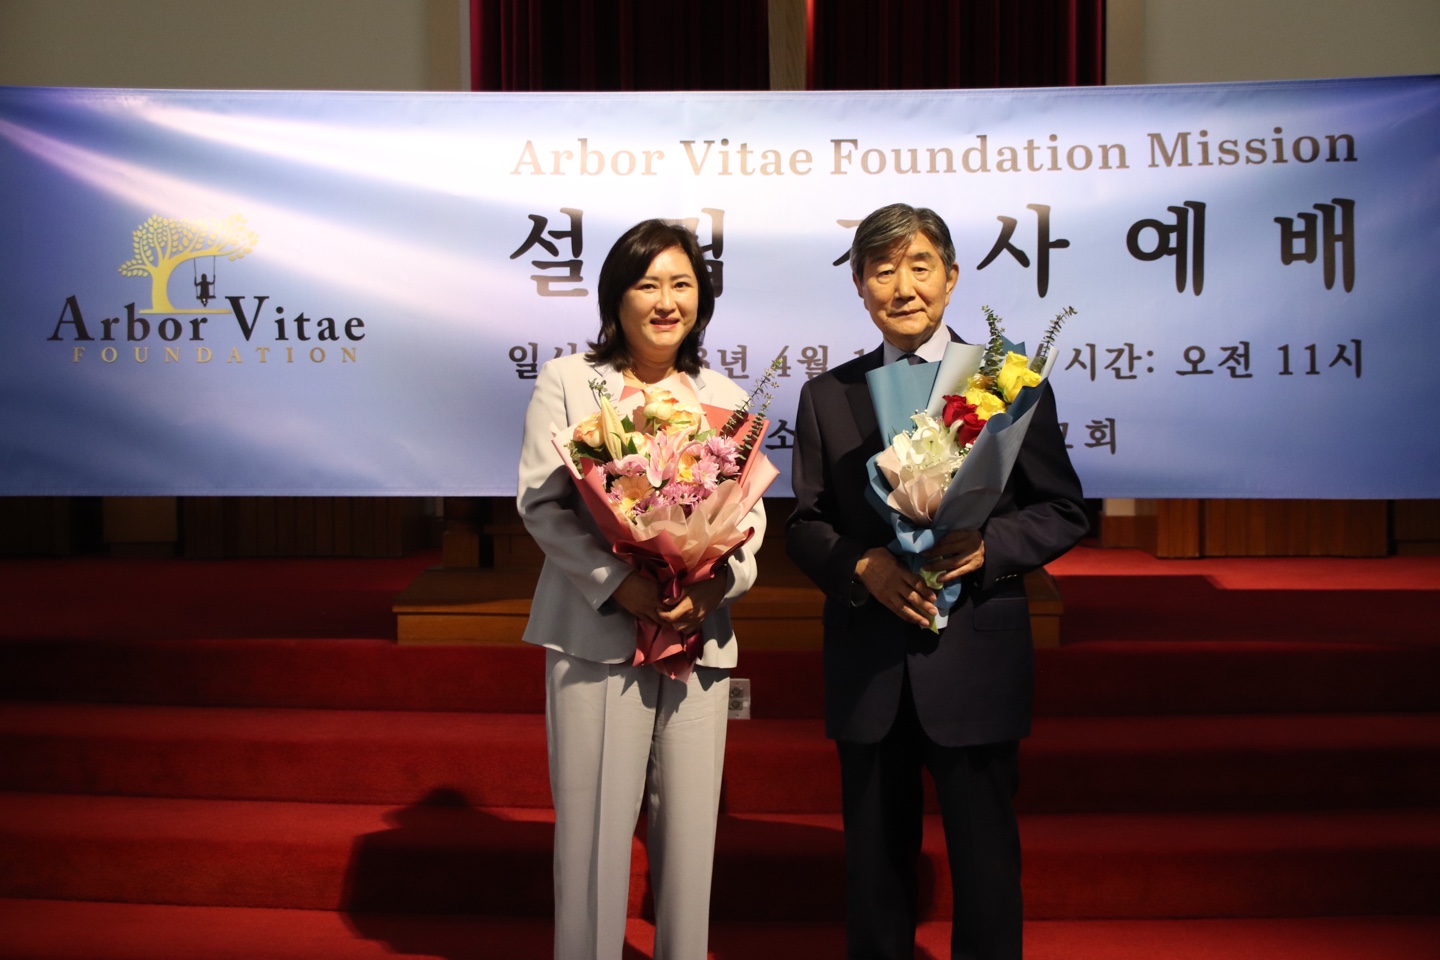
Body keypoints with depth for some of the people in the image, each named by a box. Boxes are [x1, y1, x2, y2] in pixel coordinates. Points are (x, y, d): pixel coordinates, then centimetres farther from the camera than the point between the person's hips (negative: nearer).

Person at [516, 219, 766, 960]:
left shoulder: (724, 397, 14)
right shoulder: (566, 381, 4)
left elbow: (750, 511, 8)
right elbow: (540, 502, -4)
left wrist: (719, 581, -14)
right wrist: (619, 585, -17)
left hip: (699, 634, 3)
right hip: (595, 632, -3)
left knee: (689, 821, 7)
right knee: (593, 821, 0)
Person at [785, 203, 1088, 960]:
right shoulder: (826, 396, 7)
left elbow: (1063, 512, 1)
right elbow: (804, 525, 6)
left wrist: (989, 545, -17)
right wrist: (863, 566, -14)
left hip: (975, 662, -2)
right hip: (866, 668, 2)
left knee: (985, 861, 9)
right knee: (875, 860, 15)